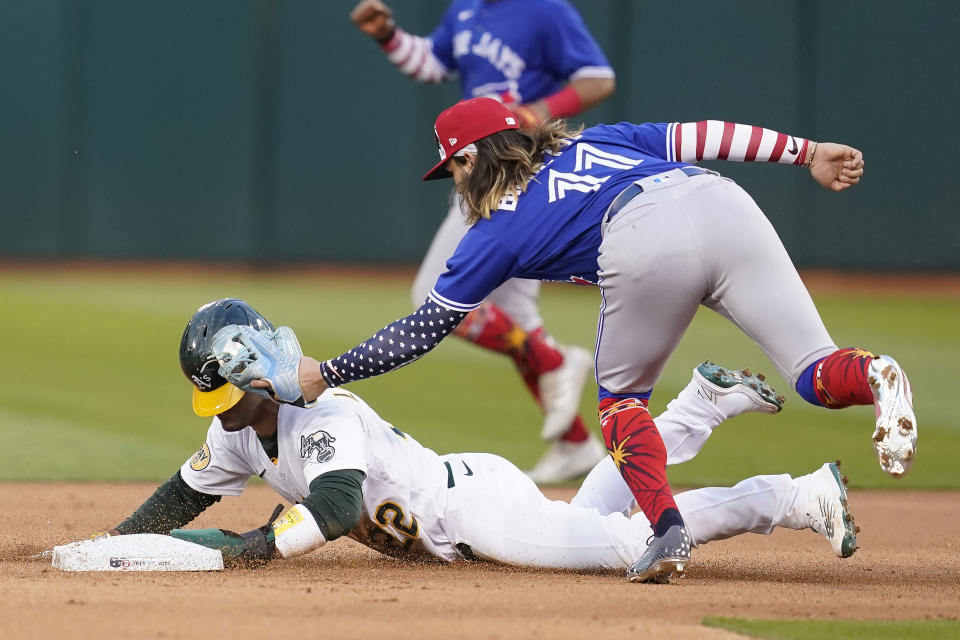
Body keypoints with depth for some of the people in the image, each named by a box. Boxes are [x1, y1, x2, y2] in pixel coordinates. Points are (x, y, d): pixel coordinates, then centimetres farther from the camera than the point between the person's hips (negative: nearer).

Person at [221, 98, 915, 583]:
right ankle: (871, 377, -35)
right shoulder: (593, 141, 38)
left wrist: (322, 375, 36)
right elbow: (694, 135, 24)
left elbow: (423, 329, 28)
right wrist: (806, 151, 22)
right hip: (726, 207, 4)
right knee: (816, 375, 0)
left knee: (622, 396, 21)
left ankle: (668, 527, 0)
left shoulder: (497, 231, 26)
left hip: (644, 242, -4)